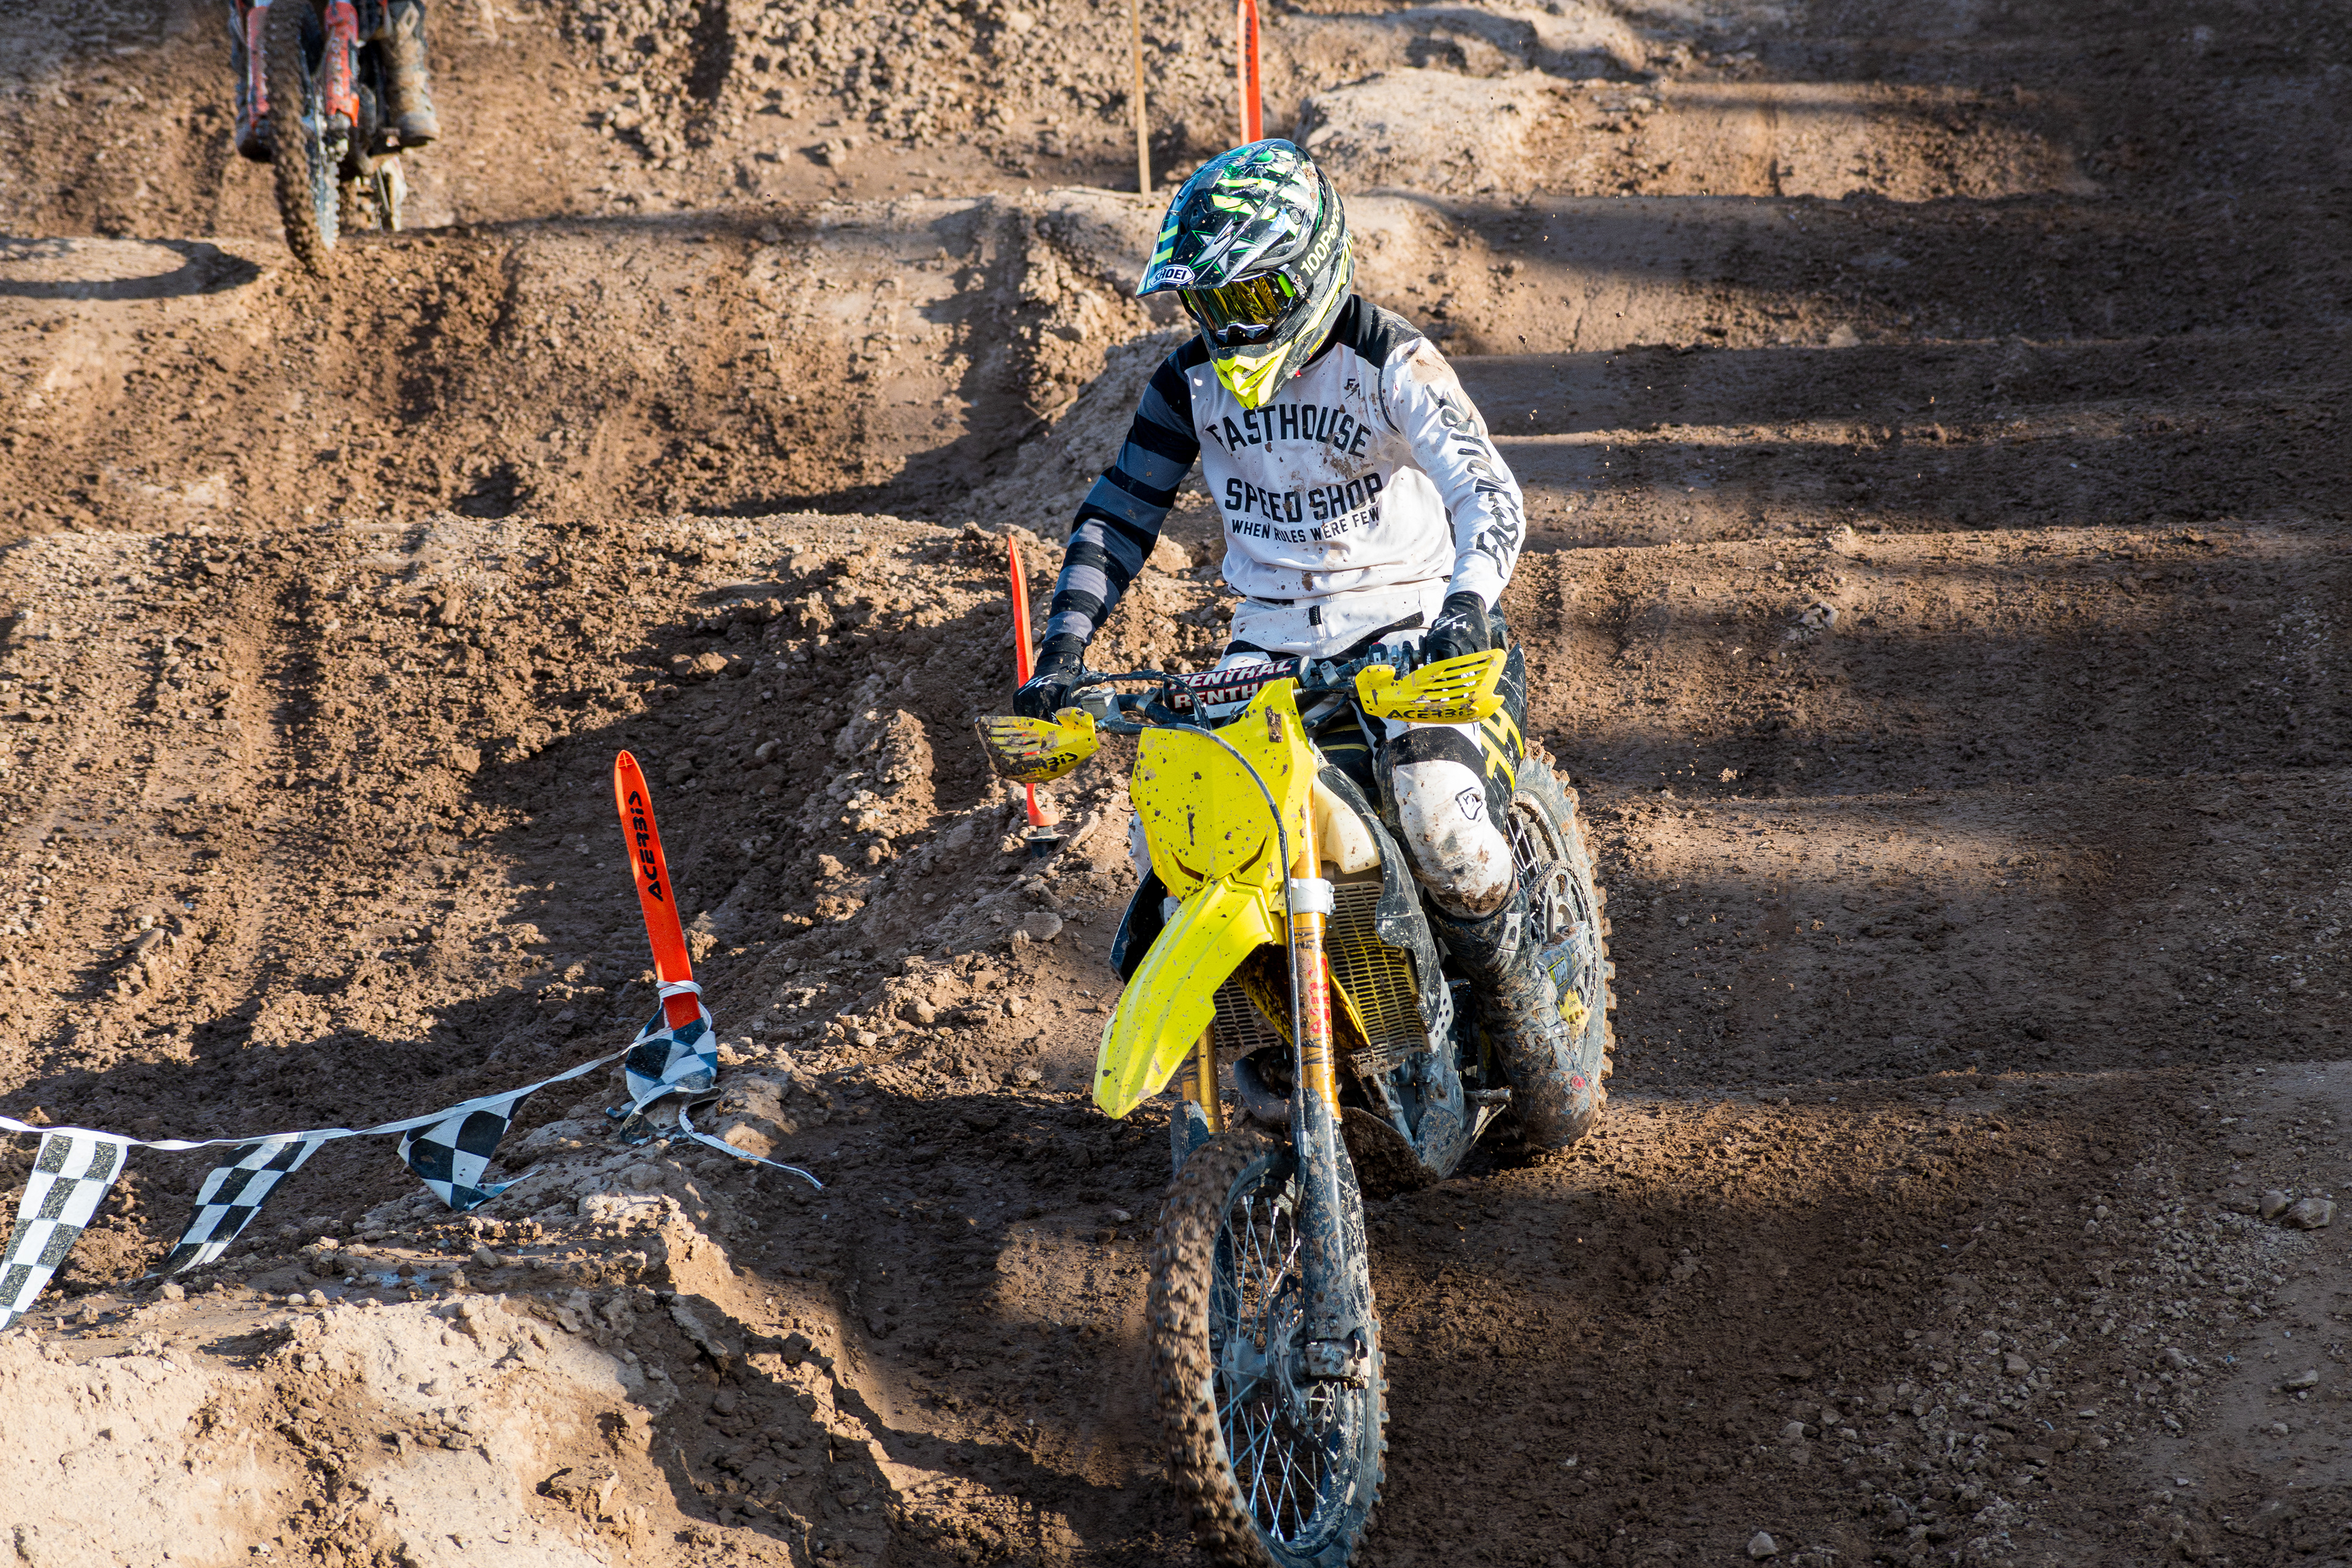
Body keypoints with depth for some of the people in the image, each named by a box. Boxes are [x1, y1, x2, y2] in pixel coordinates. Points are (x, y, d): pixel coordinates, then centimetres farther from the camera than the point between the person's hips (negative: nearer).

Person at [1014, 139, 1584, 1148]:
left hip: (1407, 630, -5)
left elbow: (1489, 494, -22)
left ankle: (1524, 1018, -7)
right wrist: (1064, 644, -5)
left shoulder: (1389, 363, -12)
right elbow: (1119, 513, 8)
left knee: (1434, 807, -31)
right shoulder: (1191, 382, 4)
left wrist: (1465, 607, -41)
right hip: (1268, 644, 5)